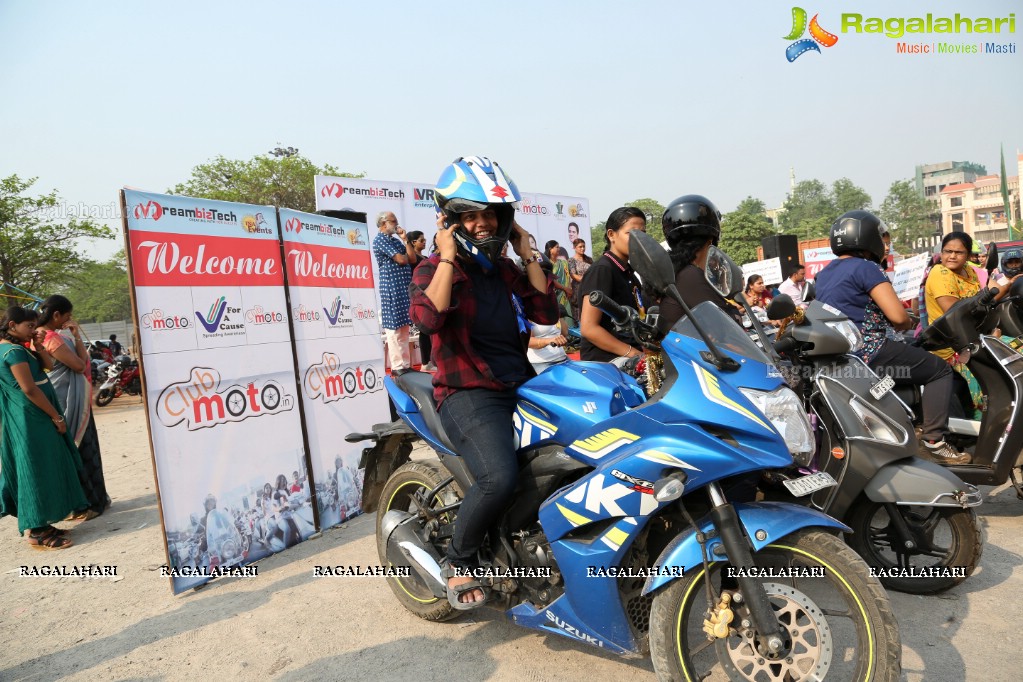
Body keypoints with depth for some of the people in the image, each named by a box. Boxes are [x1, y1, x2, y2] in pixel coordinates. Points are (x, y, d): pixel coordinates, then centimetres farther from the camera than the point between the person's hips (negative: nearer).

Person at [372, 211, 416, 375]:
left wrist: (404, 239, 7)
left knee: (404, 327, 9)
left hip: (404, 287, 8)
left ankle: (405, 364, 14)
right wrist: (405, 257, 8)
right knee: (395, 328, -6)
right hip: (392, 288, -8)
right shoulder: (380, 239, -6)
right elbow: (401, 260, -14)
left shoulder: (396, 240, 20)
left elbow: (412, 258, 11)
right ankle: (398, 366, -1)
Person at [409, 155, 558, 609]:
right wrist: (448, 257, -14)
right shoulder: (435, 269, 1)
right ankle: (458, 561, -2)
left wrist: (528, 256, 7)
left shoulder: (507, 272, 19)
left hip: (522, 386, 7)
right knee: (499, 478, -30)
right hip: (468, 393, -7)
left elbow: (546, 313, 9)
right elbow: (428, 319, -20)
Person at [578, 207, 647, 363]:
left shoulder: (628, 273, 18)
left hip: (631, 353, 9)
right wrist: (632, 353, -18)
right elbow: (588, 328, -18)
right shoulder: (602, 270, -10)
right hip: (604, 359, -9)